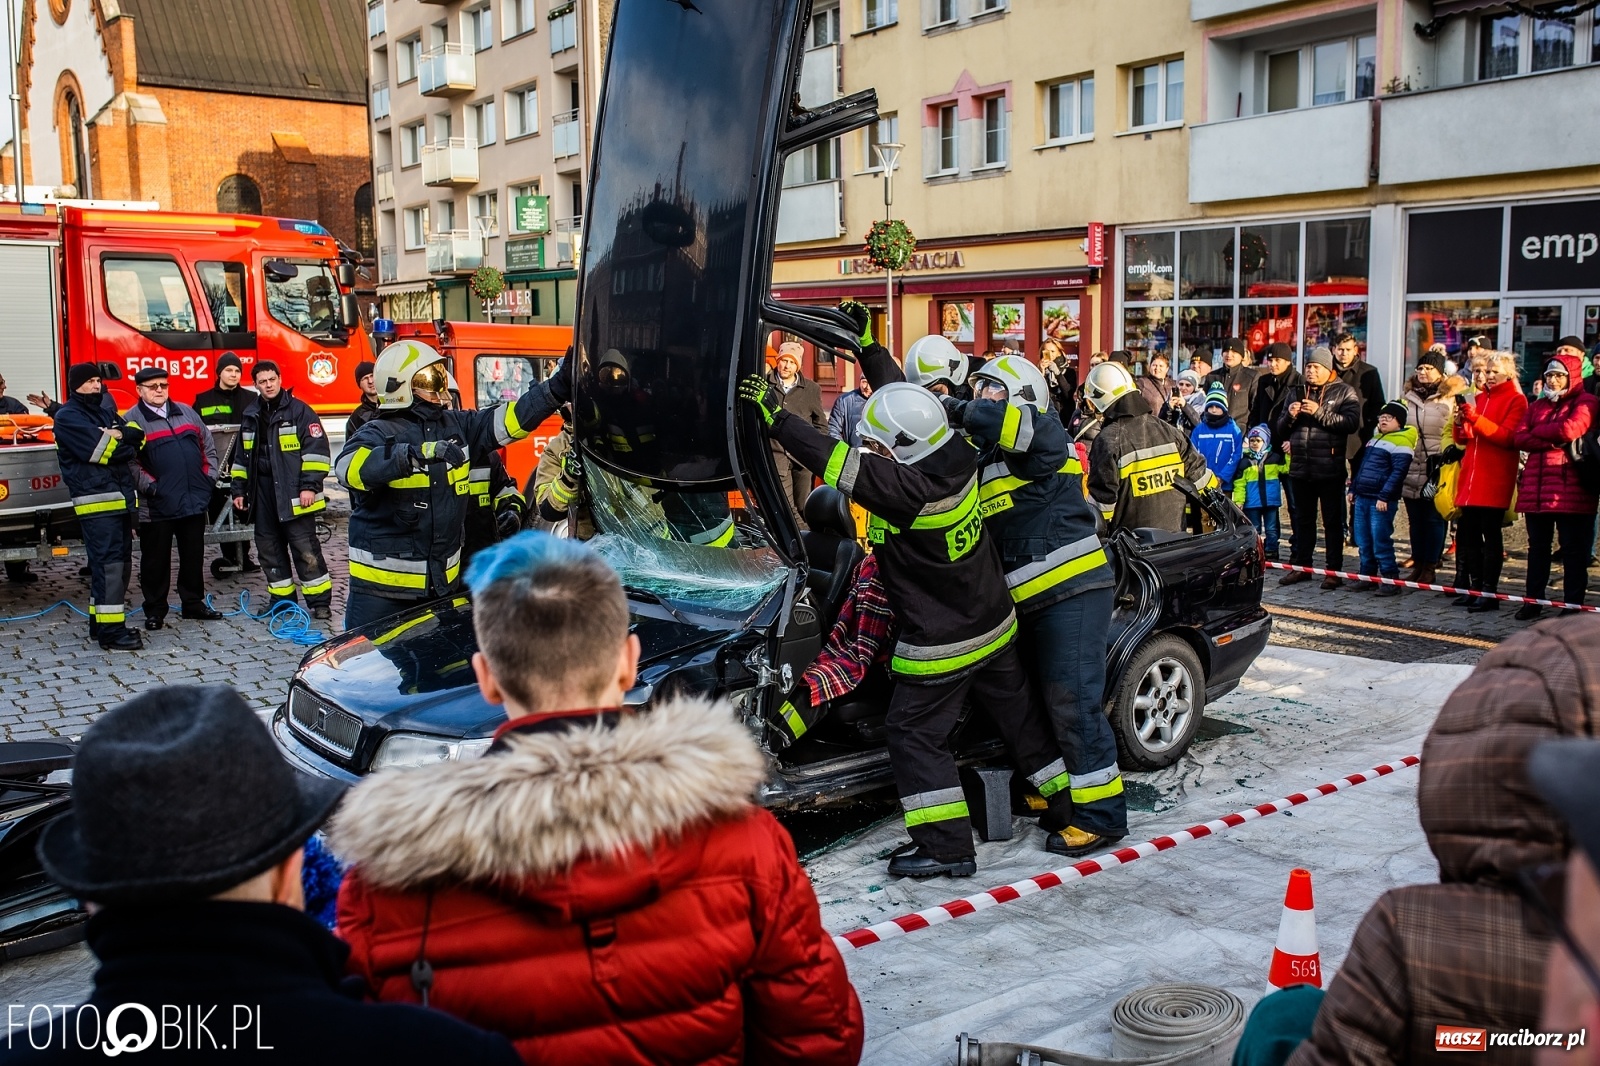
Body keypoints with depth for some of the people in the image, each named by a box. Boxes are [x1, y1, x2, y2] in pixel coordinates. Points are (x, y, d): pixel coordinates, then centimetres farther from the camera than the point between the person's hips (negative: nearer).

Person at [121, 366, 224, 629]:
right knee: (156, 560, 4)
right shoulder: (133, 419, -5)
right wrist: (148, 485, -17)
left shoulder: (186, 412, 12)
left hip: (194, 499, 5)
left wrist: (210, 476, 8)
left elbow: (208, 445, 17)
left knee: (194, 556, 13)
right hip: (157, 505, -5)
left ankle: (193, 603, 25)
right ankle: (155, 611, 13)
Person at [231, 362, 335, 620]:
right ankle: (281, 600, 20)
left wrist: (310, 486, -15)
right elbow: (242, 457, 23)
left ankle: (320, 602, -2)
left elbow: (316, 450, -9)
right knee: (269, 550, 10)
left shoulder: (299, 410, -3)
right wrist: (239, 489, 18)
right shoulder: (251, 416, 15)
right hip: (262, 496, 6)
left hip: (293, 494, -6)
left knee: (306, 550, -7)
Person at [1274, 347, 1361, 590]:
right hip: (1300, 468, 5)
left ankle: (1334, 570, 5)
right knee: (1301, 520, 11)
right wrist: (1290, 416, -6)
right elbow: (1280, 430, 15)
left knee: (1333, 521, 1)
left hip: (1330, 469, -5)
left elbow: (1352, 423, -16)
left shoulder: (1344, 393, 1)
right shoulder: (1296, 392, 16)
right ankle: (1300, 566, 19)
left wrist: (1320, 413, -20)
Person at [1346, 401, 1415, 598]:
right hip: (1362, 498, 8)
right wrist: (1353, 489, 21)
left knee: (1380, 543, -8)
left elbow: (1398, 473, -16)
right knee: (1363, 542, 11)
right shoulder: (1374, 439, 19)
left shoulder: (1401, 442, -9)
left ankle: (1391, 580, -2)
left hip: (1381, 501, -8)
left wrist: (1384, 497, -21)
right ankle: (1367, 575, 20)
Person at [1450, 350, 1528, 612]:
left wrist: (1476, 419, -22)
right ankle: (1474, 587, 14)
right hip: (1471, 477, 6)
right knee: (1468, 534, 6)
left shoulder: (1516, 401, -1)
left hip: (1495, 480, -6)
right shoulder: (1479, 398, 18)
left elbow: (1507, 437, -14)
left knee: (1490, 535, -5)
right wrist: (1461, 423, -3)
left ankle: (1489, 593, -2)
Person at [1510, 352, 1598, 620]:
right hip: (1536, 486, 5)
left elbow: (1571, 429, -17)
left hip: (1569, 488, -5)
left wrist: (1537, 431, -2)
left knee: (1573, 548, -1)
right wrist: (1551, 441, -11)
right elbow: (1518, 438, 5)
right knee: (1537, 546, 10)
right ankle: (1533, 601, 16)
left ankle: (1573, 605, 2)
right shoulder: (1536, 405, 19)